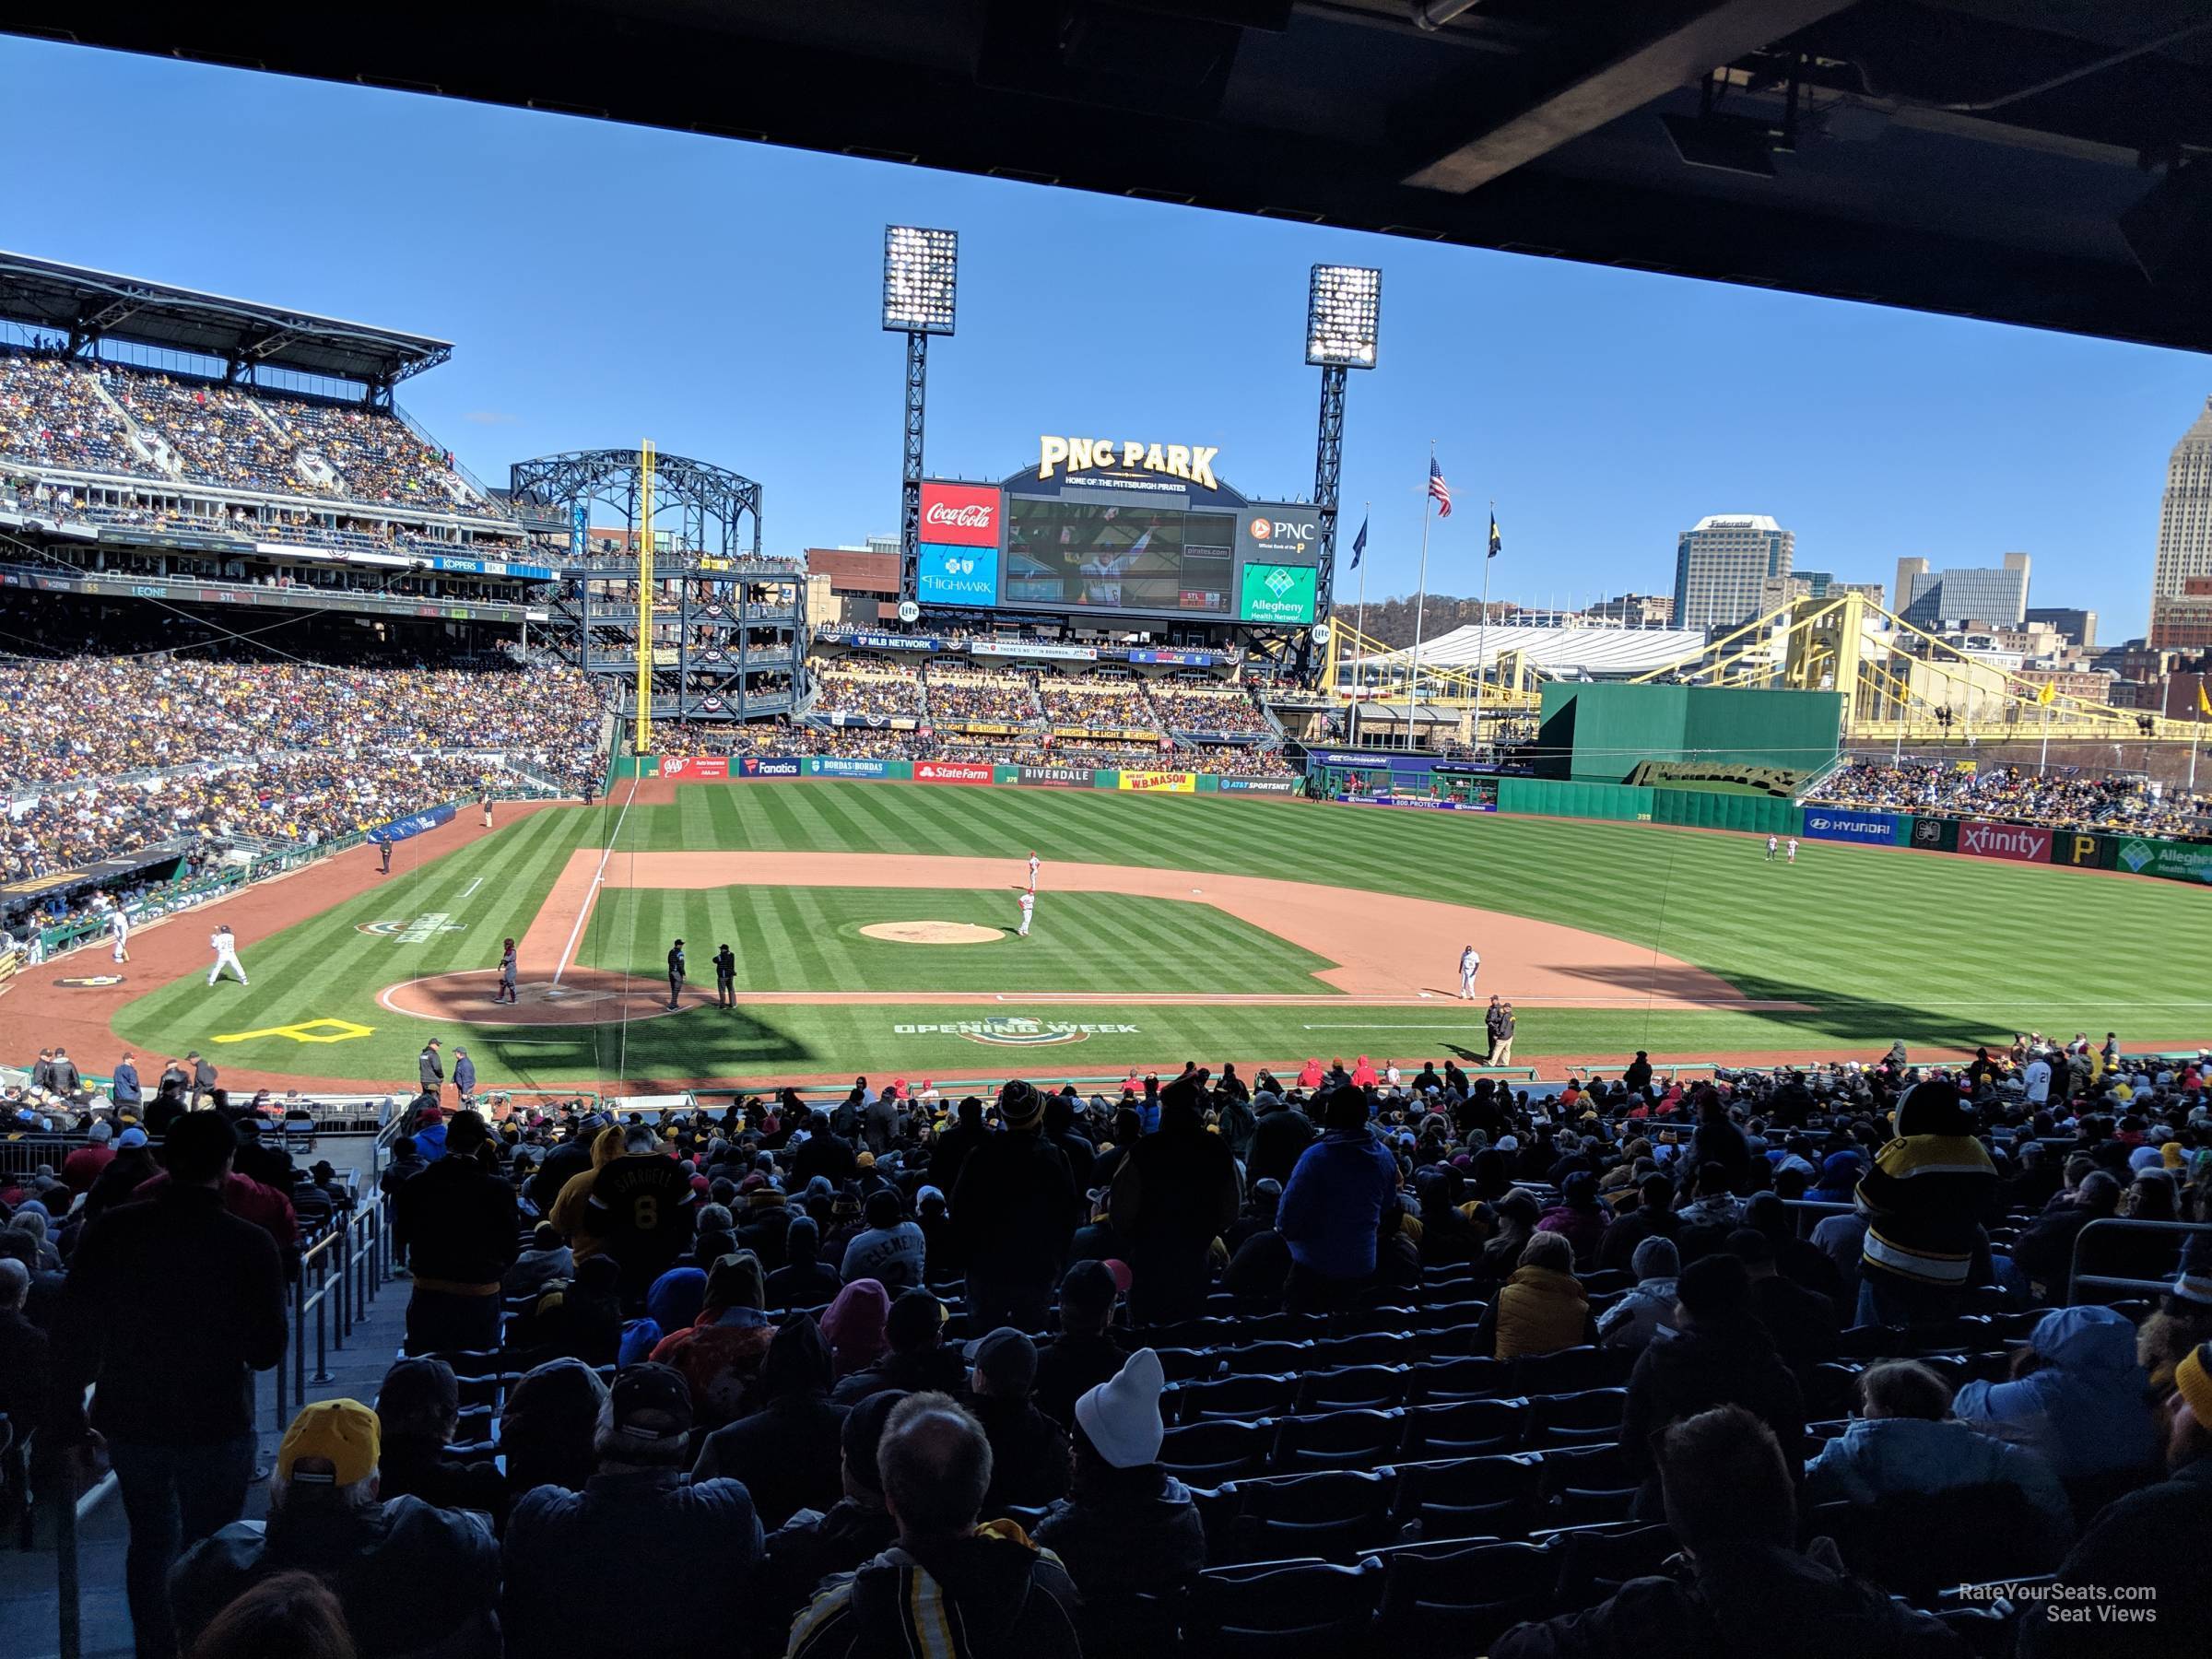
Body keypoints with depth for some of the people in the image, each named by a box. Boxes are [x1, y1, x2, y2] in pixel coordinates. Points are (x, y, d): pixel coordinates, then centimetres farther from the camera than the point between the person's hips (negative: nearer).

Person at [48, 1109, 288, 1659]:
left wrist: (69, 1418, 6)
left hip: (129, 1421, 4)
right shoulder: (250, 1244, -18)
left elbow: (72, 1330, -5)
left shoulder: (110, 1230, -9)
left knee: (150, 1542, 24)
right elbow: (267, 1351, -13)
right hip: (216, 1426, -4)